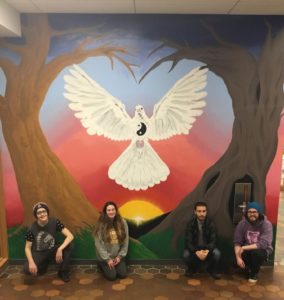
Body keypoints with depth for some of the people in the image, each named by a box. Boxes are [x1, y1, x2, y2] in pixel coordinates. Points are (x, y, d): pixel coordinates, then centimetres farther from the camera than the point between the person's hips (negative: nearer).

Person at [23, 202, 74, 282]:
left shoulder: (54, 222, -17)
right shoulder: (32, 228, -17)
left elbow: (70, 236, -23)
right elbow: (27, 248, -7)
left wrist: (60, 249, -35)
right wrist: (31, 262, -24)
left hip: (52, 250, 1)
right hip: (38, 253, 0)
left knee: (69, 244, -26)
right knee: (27, 270, -29)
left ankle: (63, 272, -6)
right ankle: (43, 265, 9)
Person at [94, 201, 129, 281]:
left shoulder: (122, 223, -7)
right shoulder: (101, 225, -16)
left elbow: (125, 241, -1)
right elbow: (99, 244, -14)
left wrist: (120, 256, -5)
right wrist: (107, 259, -13)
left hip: (118, 256, 3)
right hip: (105, 257, -3)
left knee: (123, 274, -5)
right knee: (112, 276, -11)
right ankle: (102, 266, 19)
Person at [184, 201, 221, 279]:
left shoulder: (210, 223, -11)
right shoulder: (190, 224, -14)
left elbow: (213, 240, -16)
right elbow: (188, 242, -18)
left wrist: (207, 251, -37)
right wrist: (196, 252, -37)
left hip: (207, 247, 1)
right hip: (194, 248, 0)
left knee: (217, 253, -29)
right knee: (186, 254, -30)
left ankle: (212, 270, 4)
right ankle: (192, 269, 5)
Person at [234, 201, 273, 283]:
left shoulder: (267, 224, -18)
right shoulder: (242, 223, -10)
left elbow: (263, 243, -28)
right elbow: (237, 242, -11)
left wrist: (244, 248, -30)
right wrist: (238, 257, -26)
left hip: (262, 250, -3)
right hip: (247, 250, 3)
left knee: (255, 253, -35)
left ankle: (254, 273, -3)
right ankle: (247, 269, 13)